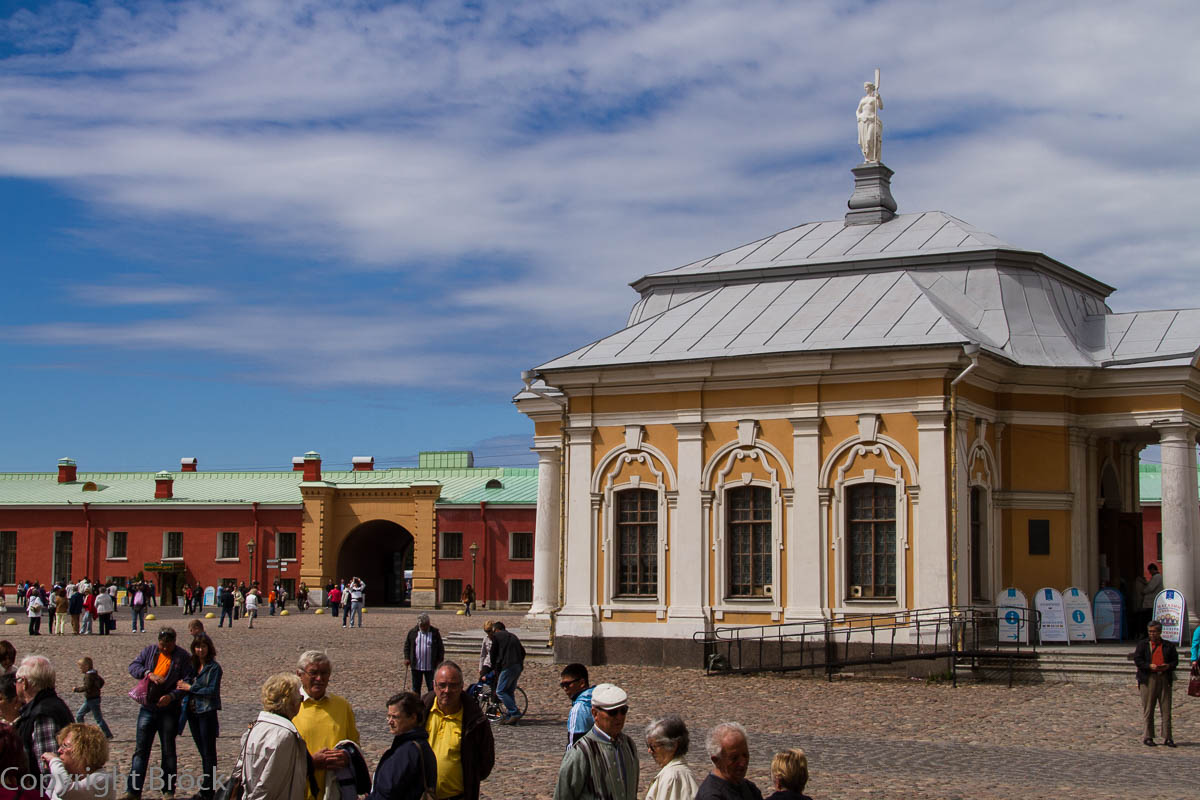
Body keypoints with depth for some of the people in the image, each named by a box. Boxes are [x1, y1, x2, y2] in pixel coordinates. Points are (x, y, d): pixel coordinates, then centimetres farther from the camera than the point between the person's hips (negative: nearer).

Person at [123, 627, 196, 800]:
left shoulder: (183, 657, -4)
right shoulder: (149, 651, 6)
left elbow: (187, 682, -9)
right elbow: (133, 666, 0)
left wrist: (172, 696, -23)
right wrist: (149, 674, -18)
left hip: (169, 710, -2)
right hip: (148, 707, 2)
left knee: (168, 751, 5)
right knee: (141, 749, 1)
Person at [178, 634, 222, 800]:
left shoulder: (214, 667, -8)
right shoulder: (193, 665, 11)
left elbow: (212, 690, -14)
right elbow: (185, 684, 17)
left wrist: (191, 688, -11)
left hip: (207, 712, -6)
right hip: (192, 712, 7)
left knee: (208, 752, -1)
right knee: (202, 751, 13)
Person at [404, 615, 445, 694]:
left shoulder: (435, 632, -1)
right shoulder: (412, 632, 2)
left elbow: (441, 648, 3)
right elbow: (407, 646, 8)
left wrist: (440, 660, -4)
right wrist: (407, 658, -2)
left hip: (430, 667, -2)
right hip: (416, 666, 2)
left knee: (432, 687, 0)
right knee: (416, 687, 11)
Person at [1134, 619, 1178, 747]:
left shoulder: (1169, 645, 12)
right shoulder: (1142, 644, 7)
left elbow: (1175, 661, 11)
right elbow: (1137, 660, -2)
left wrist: (1168, 666, -11)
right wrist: (1150, 666, -17)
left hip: (1165, 680, 2)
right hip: (1148, 679, -2)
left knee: (1166, 710, 2)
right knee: (1147, 710, 0)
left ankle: (1167, 737, 7)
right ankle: (1147, 737, 6)